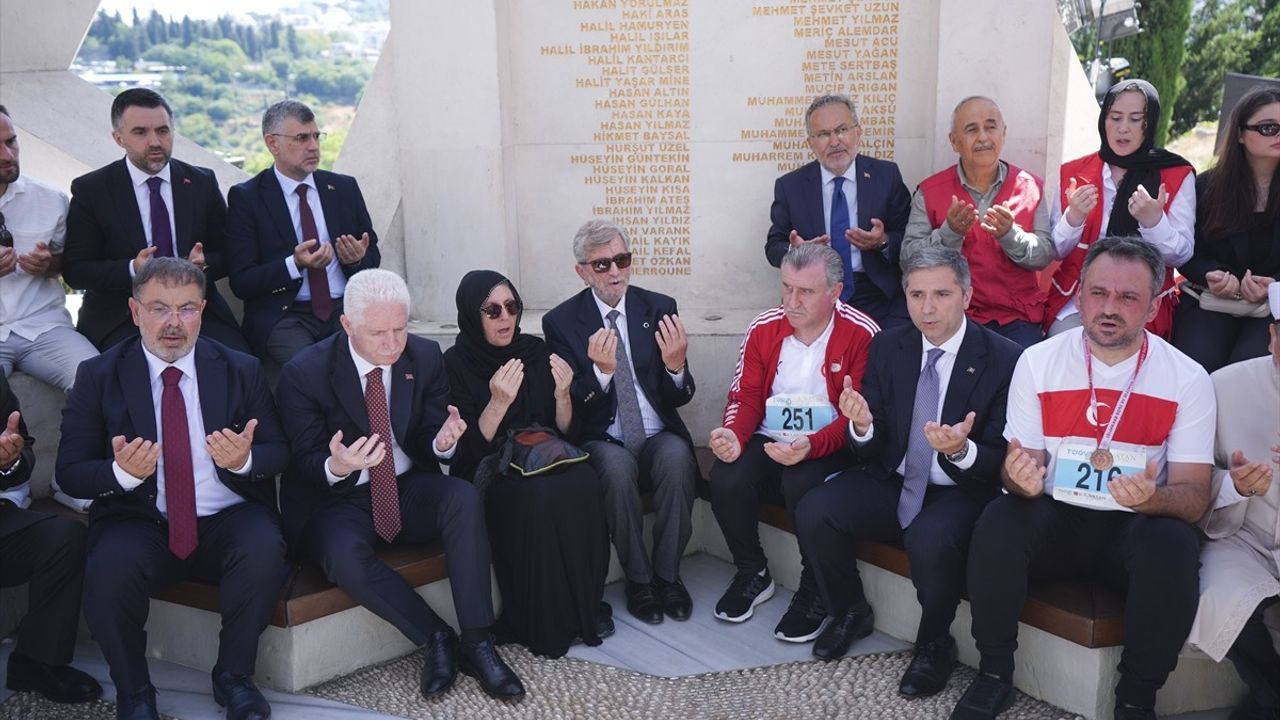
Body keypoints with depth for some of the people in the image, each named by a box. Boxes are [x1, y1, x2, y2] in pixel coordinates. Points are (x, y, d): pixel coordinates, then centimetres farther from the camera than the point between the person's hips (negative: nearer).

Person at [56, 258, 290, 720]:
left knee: (264, 550, -31)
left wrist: (244, 460, -20)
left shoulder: (242, 370, 4)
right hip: (139, 524, 0)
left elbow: (279, 453, 4)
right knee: (109, 569, -32)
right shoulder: (97, 376, 3)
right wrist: (122, 472, -22)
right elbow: (70, 472, 1)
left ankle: (234, 677, -6)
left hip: (228, 522, 1)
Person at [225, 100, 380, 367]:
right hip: (284, 316, -3)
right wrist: (295, 264, -18)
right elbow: (241, 282, -3)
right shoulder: (245, 197, 3)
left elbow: (373, 255, 18)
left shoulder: (344, 187, 13)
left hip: (346, 308, 3)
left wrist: (358, 259, -6)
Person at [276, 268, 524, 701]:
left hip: (409, 490, 3)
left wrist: (443, 442, -25)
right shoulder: (304, 373, -12)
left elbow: (428, 439, 2)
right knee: (344, 555, -36)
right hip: (337, 501, -2)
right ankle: (435, 639, -16)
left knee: (464, 497, -29)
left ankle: (478, 643, -24)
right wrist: (336, 467, -36)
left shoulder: (426, 356, -2)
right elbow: (303, 462, -11)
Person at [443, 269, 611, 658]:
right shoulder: (454, 364, -7)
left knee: (584, 483, -30)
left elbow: (565, 431, 5)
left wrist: (562, 395, -16)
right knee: (538, 494, -35)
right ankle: (546, 623, -18)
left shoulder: (534, 350, 3)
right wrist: (499, 402, -28)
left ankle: (587, 604, -12)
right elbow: (469, 448, -13)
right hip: (488, 474, -3)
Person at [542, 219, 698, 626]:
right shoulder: (561, 322, -1)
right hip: (604, 443, -1)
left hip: (659, 437, 2)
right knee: (617, 467, -33)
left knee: (677, 457, -31)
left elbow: (679, 398, 4)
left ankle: (667, 574, -11)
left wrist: (676, 366, -19)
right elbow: (568, 407, -5)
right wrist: (601, 371, -24)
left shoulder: (659, 309, 4)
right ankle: (638, 579, -11)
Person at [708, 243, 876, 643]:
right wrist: (733, 436, -17)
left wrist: (811, 446, -32)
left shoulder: (861, 335, -10)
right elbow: (746, 395, 5)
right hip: (768, 441, 4)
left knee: (802, 484, -35)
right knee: (726, 478, -25)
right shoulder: (763, 328, 3)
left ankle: (815, 592, -8)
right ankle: (753, 574, 5)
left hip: (829, 448, -4)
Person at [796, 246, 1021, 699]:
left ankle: (934, 645, -4)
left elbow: (1001, 461, -9)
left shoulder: (1004, 359, -11)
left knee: (929, 539, -35)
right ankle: (850, 613, 9)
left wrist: (962, 450, -32)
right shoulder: (887, 347, 1)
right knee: (813, 512, -19)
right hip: (892, 483, 4)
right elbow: (874, 446, 2)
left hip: (960, 492, -4)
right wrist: (863, 427, -23)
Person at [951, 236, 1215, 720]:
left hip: (1135, 529, 0)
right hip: (1054, 517, 1)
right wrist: (1021, 477, -28)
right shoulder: (1037, 361, -5)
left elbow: (1194, 496, -8)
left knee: (1174, 545, -32)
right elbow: (1019, 465, -2)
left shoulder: (1188, 379, -8)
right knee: (998, 523, -28)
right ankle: (995, 671, -8)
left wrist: (1152, 498, -32)